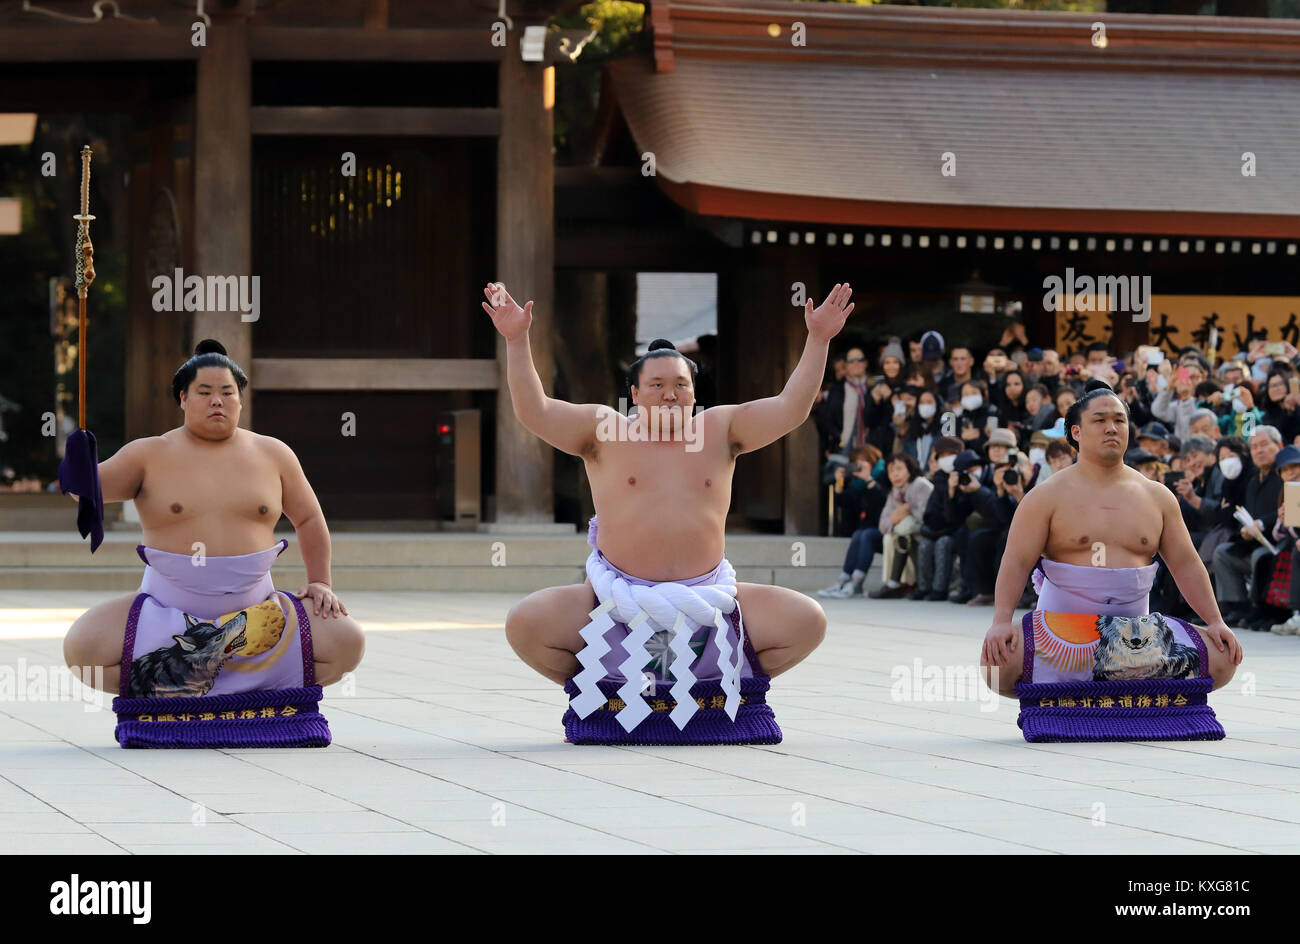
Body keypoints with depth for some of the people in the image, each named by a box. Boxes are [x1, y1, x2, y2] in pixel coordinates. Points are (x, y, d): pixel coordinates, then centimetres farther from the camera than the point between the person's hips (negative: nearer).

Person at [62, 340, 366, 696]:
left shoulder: (272, 454, 7)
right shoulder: (150, 455, 1)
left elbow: (309, 519, 16)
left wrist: (321, 582, 6)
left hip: (253, 610, 2)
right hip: (166, 610, -2)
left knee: (347, 643, -18)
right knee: (83, 647, -28)